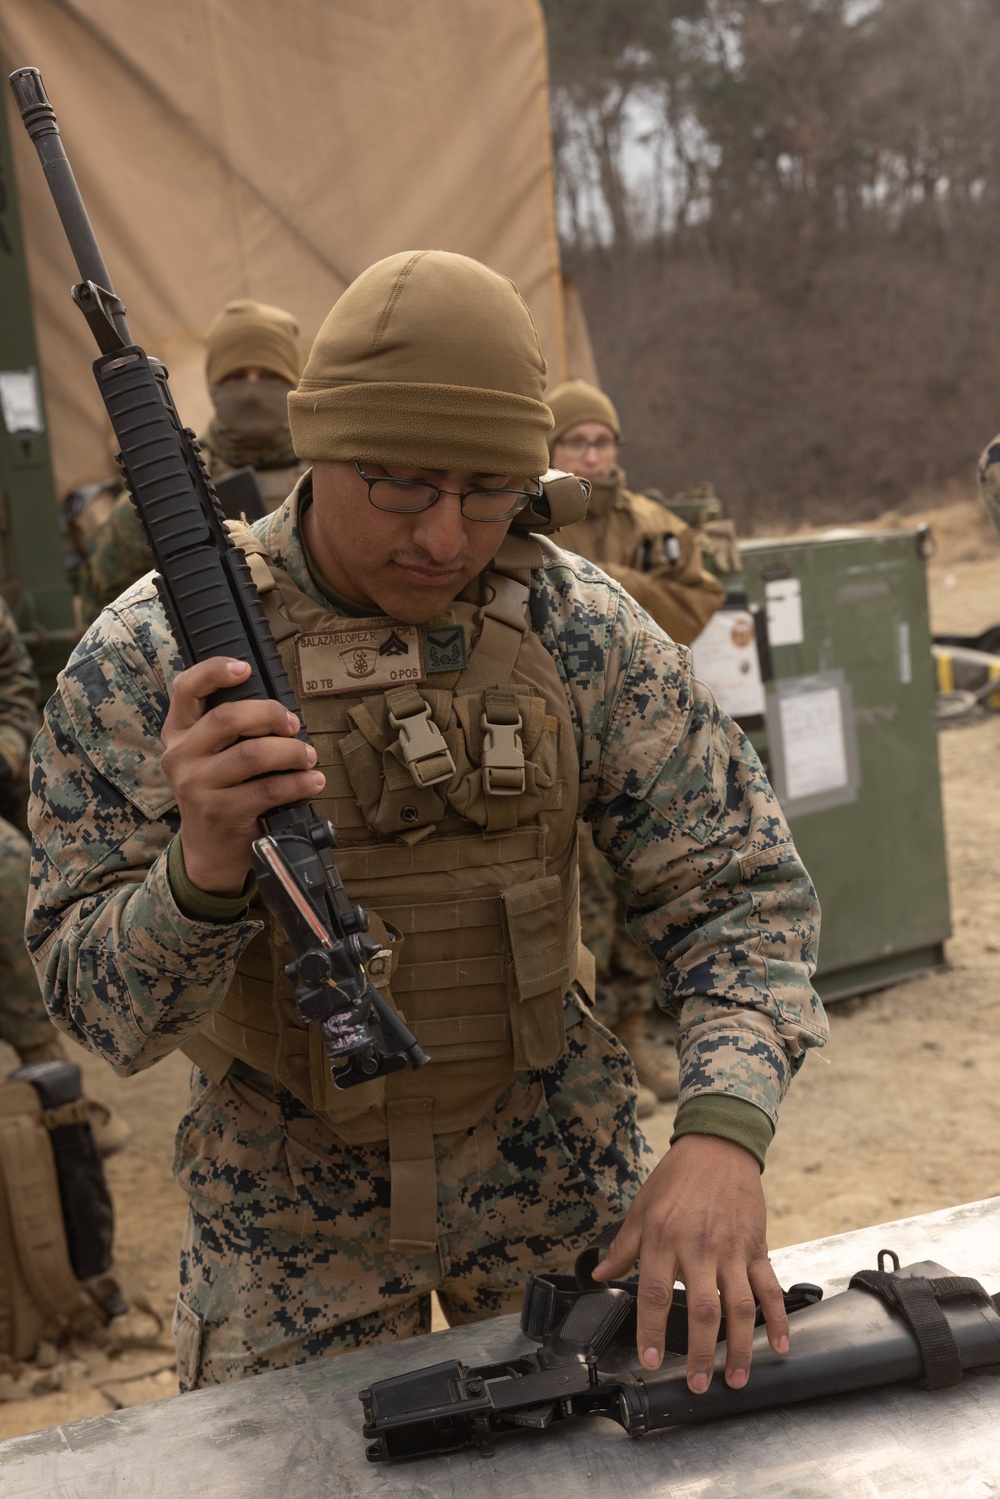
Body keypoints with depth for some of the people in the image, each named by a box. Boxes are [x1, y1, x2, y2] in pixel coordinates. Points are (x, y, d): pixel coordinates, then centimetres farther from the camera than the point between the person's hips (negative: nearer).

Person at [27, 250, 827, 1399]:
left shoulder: (579, 626, -12)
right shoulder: (148, 660, -17)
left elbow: (736, 885, -10)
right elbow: (97, 1009, -17)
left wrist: (722, 1130, -28)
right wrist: (202, 866, -40)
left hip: (552, 1168, 2)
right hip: (291, 1210, -1)